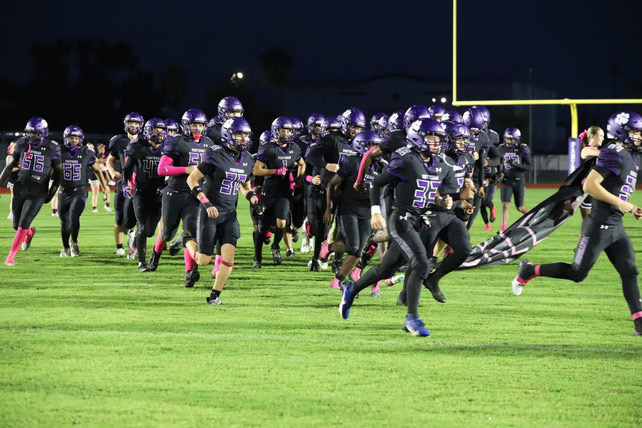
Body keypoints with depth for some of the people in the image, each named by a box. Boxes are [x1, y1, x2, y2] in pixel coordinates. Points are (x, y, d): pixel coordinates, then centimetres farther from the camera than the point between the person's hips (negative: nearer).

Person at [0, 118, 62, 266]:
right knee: (17, 225, 10)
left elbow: (58, 172, 4)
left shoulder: (51, 148, -7)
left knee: (23, 224, -13)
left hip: (38, 193, -4)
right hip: (20, 189, 4)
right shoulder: (22, 144, 0)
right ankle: (30, 232, 46)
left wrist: (52, 192, -1)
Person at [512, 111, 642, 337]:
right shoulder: (614, 155, -16)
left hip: (616, 227, 9)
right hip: (599, 225, -9)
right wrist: (619, 203, -21)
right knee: (577, 273, -3)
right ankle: (529, 271, 13)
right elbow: (590, 185, -23)